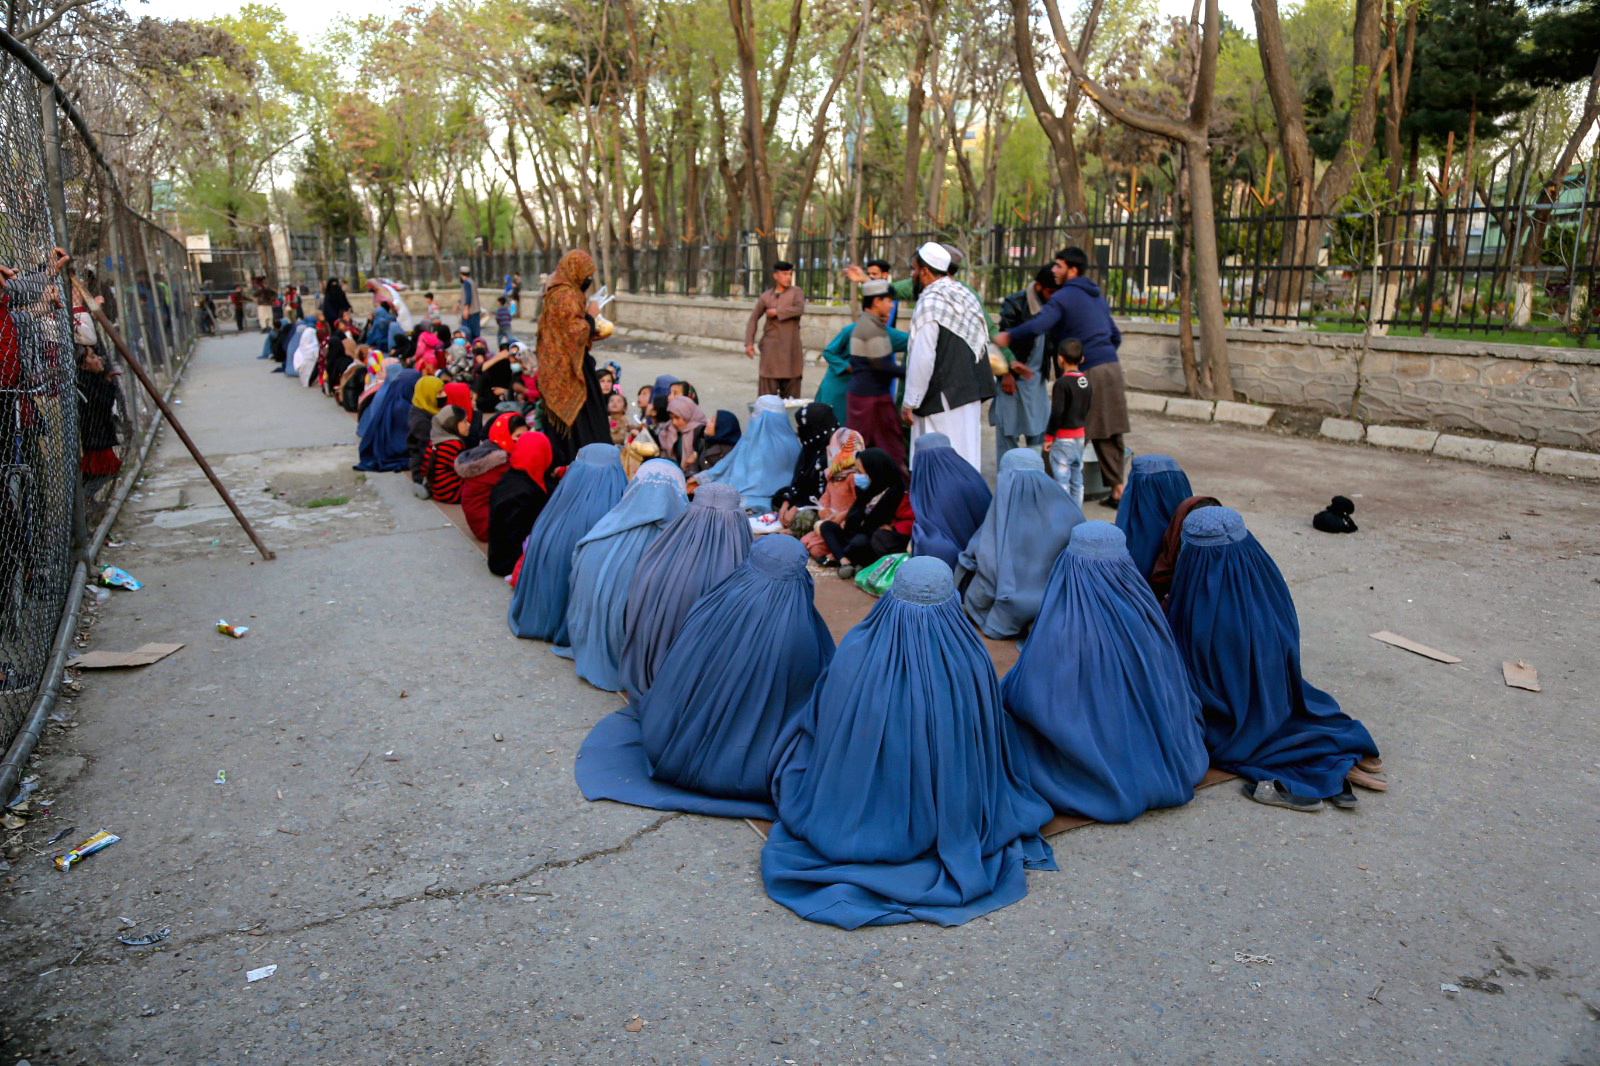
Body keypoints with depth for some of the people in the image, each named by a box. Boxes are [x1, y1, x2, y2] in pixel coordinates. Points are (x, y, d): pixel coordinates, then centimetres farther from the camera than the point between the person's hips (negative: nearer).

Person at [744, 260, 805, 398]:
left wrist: (777, 312, -10)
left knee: (790, 391, 5)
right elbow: (753, 319, 8)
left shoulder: (796, 291, 5)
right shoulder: (766, 296, 6)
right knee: (768, 389, -5)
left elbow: (800, 309, -14)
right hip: (771, 346, -1)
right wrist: (749, 343, -1)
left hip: (791, 346, 1)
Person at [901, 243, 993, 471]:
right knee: (965, 459, 13)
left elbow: (922, 360, -18)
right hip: (970, 392, 9)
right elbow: (983, 345, 17)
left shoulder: (929, 303, -14)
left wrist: (909, 403, -13)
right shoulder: (964, 294, 13)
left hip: (943, 398, -9)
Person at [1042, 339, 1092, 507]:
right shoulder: (1087, 381, 4)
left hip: (1063, 438, -7)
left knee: (1062, 479, -3)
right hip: (1080, 436, 7)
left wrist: (1049, 436, -11)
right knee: (1077, 478, 15)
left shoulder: (1062, 383, -18)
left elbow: (1057, 413, -19)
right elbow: (1087, 408, 13)